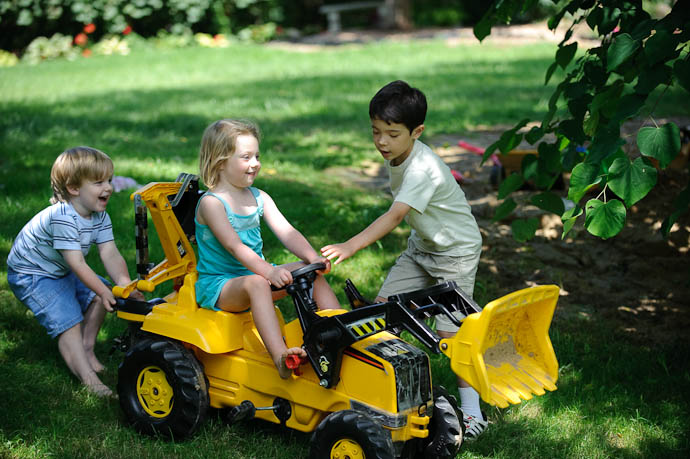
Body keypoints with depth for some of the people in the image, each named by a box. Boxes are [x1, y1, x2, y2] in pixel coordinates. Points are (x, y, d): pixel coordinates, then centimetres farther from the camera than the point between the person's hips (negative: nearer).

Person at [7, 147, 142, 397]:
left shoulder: (100, 217, -7)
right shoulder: (62, 217, -34)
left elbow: (111, 255, -14)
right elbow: (76, 263, -35)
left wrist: (125, 285, -29)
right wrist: (104, 291, -38)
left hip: (61, 272, 9)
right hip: (31, 275, -9)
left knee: (98, 297, 5)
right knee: (69, 321, -19)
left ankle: (87, 349, 19)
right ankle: (88, 377, -23)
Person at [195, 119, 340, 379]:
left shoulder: (259, 198, 10)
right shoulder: (211, 203, -13)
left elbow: (286, 232, -2)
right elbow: (234, 246, -25)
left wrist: (313, 257, -20)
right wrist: (269, 271, -38)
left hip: (256, 274, 8)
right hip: (218, 283, -7)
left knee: (312, 272, -8)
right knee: (256, 284, -38)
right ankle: (280, 356, -53)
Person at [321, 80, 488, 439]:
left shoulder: (423, 168, -32)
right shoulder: (394, 156, -4)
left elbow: (395, 215, -42)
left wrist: (350, 246, -50)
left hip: (456, 251, -9)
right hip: (422, 246, 9)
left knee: (449, 330, -12)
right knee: (382, 306, 2)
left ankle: (471, 409, 1)